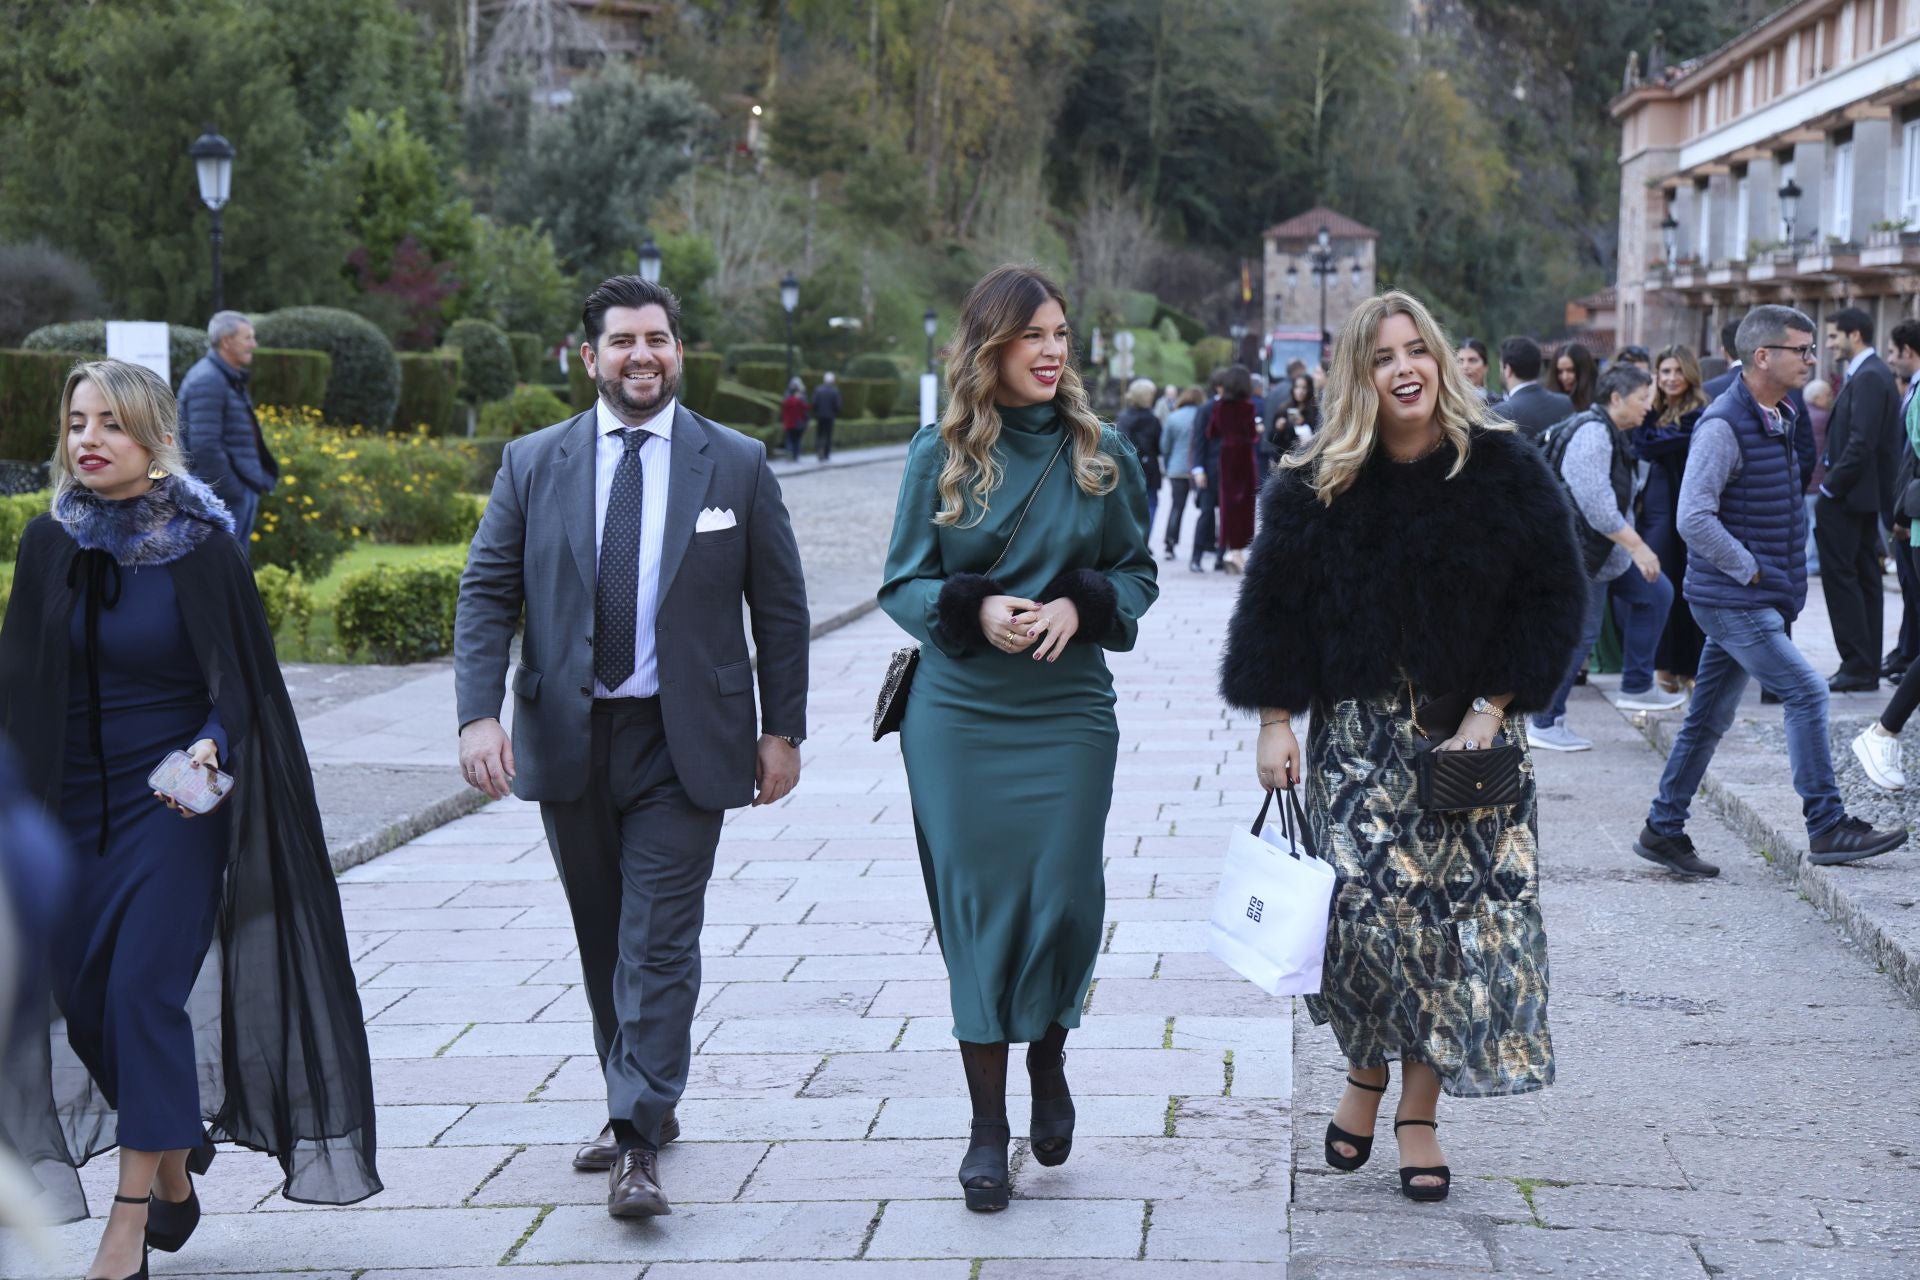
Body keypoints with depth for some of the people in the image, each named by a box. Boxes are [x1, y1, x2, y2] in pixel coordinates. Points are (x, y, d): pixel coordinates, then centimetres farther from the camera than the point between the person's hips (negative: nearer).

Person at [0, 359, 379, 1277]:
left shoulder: (201, 547, -8)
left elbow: (242, 682, -5)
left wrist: (211, 746, -25)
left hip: (175, 798, -4)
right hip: (75, 801, 4)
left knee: (144, 989, -12)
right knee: (83, 996, 6)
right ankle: (177, 1170, 28)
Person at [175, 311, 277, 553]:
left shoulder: (229, 379, 17)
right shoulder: (208, 381, -16)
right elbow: (205, 447, -23)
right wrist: (232, 494, -21)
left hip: (238, 491, 11)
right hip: (225, 496, -11)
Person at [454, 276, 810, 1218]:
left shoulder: (736, 465, 1)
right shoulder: (533, 464, 4)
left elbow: (779, 606, 5)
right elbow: (486, 594, 1)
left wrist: (783, 729, 1)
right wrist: (479, 713, -12)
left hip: (683, 743, -2)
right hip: (567, 741, 3)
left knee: (659, 940, -7)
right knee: (602, 938, 12)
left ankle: (637, 1142, -7)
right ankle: (641, 1103, 27)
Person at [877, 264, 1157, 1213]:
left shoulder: (1102, 455, 3)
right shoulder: (940, 455, 0)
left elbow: (1138, 575, 8)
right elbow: (900, 585, 3)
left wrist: (1079, 605, -12)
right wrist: (975, 607, -16)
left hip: (1069, 714, 1)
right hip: (957, 717, -1)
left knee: (1065, 903, -2)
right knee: (976, 909, 1)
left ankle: (1049, 1062, 29)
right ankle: (987, 1124, 12)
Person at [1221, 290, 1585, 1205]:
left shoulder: (1504, 471, -2)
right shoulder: (1317, 488, 0)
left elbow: (1550, 598, 0)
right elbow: (1275, 605, 4)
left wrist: (1493, 709, -8)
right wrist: (1274, 723, -3)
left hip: (1470, 729, 0)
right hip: (1357, 734, 0)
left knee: (1458, 916, -2)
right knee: (1364, 905, -9)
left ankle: (1418, 1115, 10)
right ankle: (1366, 1076, 16)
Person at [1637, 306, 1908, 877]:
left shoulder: (1779, 419, 13)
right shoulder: (1723, 426, -16)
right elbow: (1694, 518, -23)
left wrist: (1784, 582, 15)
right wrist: (1749, 570, -16)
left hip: (1757, 598, 9)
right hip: (1732, 599, -9)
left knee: (1710, 717, 11)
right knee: (1806, 693, -11)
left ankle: (1663, 829, 18)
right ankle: (1827, 827, -5)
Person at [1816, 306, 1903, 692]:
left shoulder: (1868, 377, -16)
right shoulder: (1872, 373, 15)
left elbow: (1861, 442, -23)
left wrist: (1830, 487, -18)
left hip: (1847, 499, -10)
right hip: (1865, 495, 10)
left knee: (1840, 577, -7)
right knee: (1864, 579, 11)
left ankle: (1858, 666, -6)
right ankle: (1867, 668, 16)